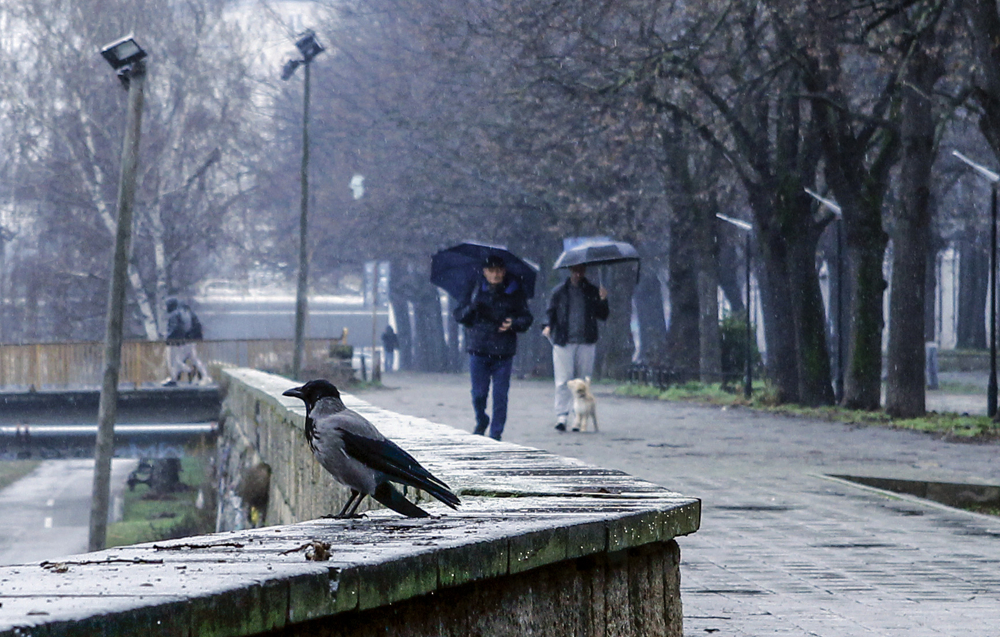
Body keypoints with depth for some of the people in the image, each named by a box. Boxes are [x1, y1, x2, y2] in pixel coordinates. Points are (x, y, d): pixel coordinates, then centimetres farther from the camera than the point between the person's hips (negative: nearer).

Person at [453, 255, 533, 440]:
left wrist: (514, 324, -14)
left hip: (503, 352, 0)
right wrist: (472, 308, -16)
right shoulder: (476, 289, 4)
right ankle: (481, 422, 31)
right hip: (478, 350, 0)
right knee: (478, 393, 2)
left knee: (500, 395, -2)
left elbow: (527, 318, 8)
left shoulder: (514, 291, 3)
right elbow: (458, 314, 5)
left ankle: (496, 433, 9)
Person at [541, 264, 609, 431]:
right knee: (563, 381, -9)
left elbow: (603, 316, 11)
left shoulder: (592, 292, 11)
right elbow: (550, 312, 9)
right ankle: (561, 416, -9)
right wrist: (547, 326, -10)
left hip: (586, 343, 2)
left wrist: (603, 300, -7)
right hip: (563, 342, -2)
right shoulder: (559, 291, 8)